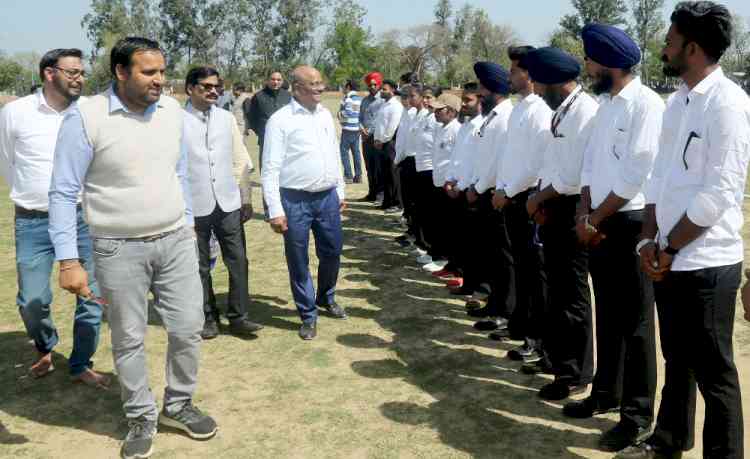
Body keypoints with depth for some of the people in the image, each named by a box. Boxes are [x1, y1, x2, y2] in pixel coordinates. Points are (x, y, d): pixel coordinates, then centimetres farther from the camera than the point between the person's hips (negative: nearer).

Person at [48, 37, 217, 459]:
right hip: (119, 250, -4)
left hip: (176, 241, 4)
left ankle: (178, 405, 31)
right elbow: (64, 192, -11)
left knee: (188, 329, 8)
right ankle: (142, 419, 28)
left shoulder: (172, 110, 1)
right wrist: (69, 261, -15)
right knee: (129, 341, 9)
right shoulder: (86, 118, -14)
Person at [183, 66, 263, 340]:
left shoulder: (227, 118, 7)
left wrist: (246, 199, 10)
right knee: (201, 265, 9)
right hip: (194, 206, -3)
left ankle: (238, 317, 15)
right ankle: (209, 318, 22)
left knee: (238, 260, 3)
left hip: (228, 203, 3)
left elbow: (240, 161, 10)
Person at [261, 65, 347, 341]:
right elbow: (271, 168, -11)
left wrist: (340, 191, 18)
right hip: (295, 200, -5)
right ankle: (308, 315, 21)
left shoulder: (325, 115, 9)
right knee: (298, 261, 6)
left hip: (328, 197, 6)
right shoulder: (281, 120, -9)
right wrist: (275, 210, -15)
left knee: (332, 253, 16)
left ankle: (326, 299, 41)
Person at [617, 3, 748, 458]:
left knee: (712, 371, 4)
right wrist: (650, 238, 3)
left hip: (706, 264, -8)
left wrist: (670, 246, -13)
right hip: (671, 261, 8)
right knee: (677, 359, 22)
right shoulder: (677, 102, 11)